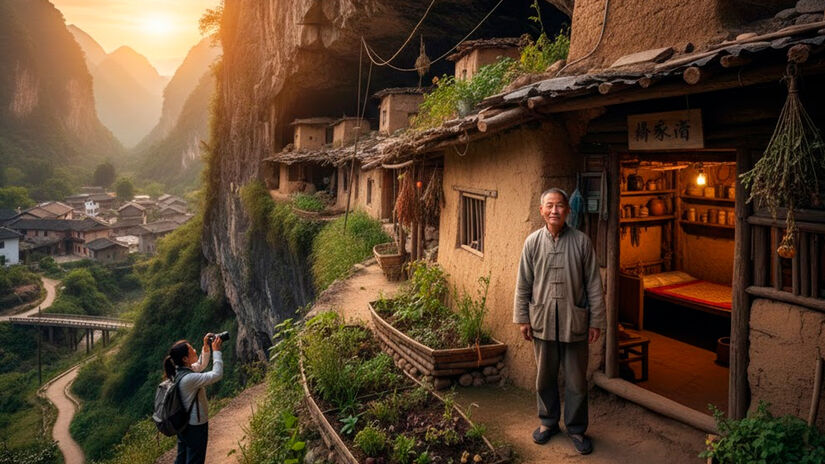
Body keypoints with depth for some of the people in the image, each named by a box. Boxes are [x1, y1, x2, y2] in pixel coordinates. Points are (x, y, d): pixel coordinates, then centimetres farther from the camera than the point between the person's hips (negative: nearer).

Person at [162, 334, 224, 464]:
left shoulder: (179, 371, -3)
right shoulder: (189, 378, -31)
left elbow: (201, 364, 13)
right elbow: (217, 374, -28)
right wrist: (216, 351, -21)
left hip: (183, 424, 9)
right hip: (196, 427, -9)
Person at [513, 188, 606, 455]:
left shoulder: (581, 241, -4)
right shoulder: (533, 242, -1)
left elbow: (594, 284, -2)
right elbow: (523, 284, 3)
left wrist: (596, 320, -2)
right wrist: (522, 318, 2)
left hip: (574, 322, -1)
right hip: (543, 321, 1)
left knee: (576, 380, 9)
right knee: (545, 377, 14)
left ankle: (576, 428, 28)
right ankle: (548, 422, 34)